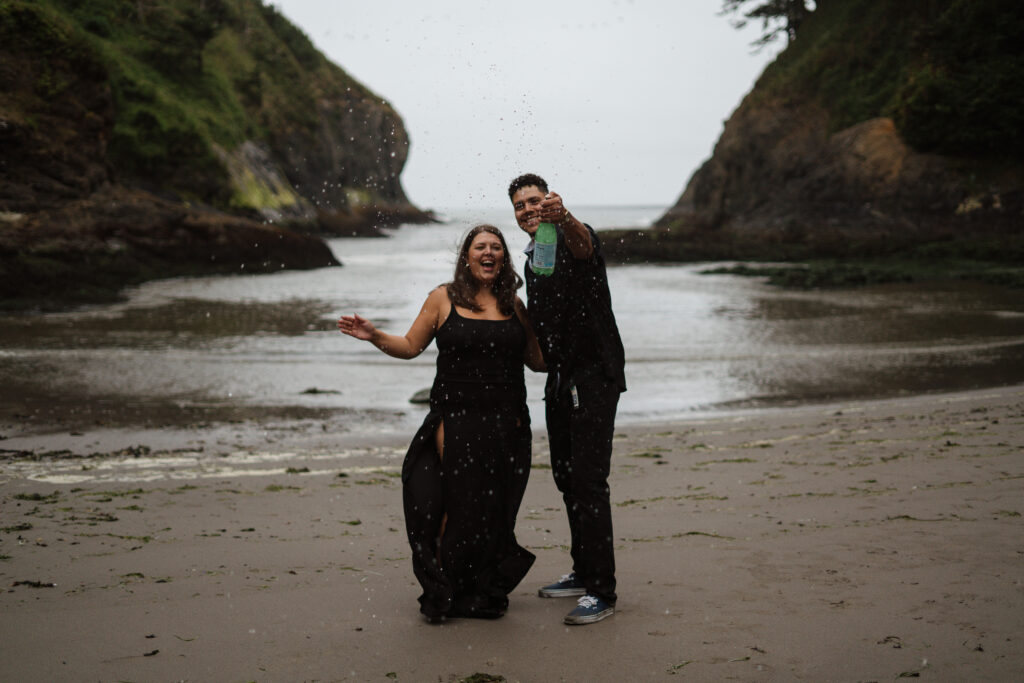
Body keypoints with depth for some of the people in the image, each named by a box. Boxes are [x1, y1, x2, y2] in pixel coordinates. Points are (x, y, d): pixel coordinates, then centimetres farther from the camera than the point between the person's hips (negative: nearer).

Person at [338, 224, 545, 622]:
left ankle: (485, 595, 19)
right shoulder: (443, 299, 3)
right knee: (458, 506, -6)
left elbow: (537, 361, 14)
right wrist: (375, 336, -9)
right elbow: (410, 346, 5)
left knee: (495, 510, 5)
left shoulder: (514, 306, 10)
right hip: (456, 421, -3)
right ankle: (443, 594, 9)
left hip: (506, 424, 3)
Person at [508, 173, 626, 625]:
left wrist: (563, 218, -58)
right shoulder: (532, 260, 17)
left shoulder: (574, 240, -9)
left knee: (588, 479, -12)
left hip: (594, 374, -9)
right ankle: (583, 574, 25)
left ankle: (602, 591, -7)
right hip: (560, 378, 9)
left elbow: (583, 243, -39)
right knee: (565, 476, 13)